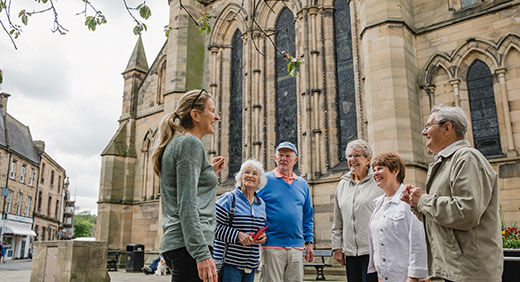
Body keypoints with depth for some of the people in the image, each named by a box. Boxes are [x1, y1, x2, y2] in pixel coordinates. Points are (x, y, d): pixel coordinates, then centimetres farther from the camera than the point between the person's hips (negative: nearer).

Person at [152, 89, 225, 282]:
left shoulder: (176, 143, 20)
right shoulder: (190, 142, -9)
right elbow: (187, 204, -18)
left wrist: (209, 171, 23)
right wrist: (202, 254, -21)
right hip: (188, 245, -10)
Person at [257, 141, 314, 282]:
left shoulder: (302, 184, 14)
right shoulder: (265, 180, 0)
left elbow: (307, 217, 18)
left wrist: (309, 242, 13)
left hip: (296, 248, 5)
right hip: (272, 246, -4)